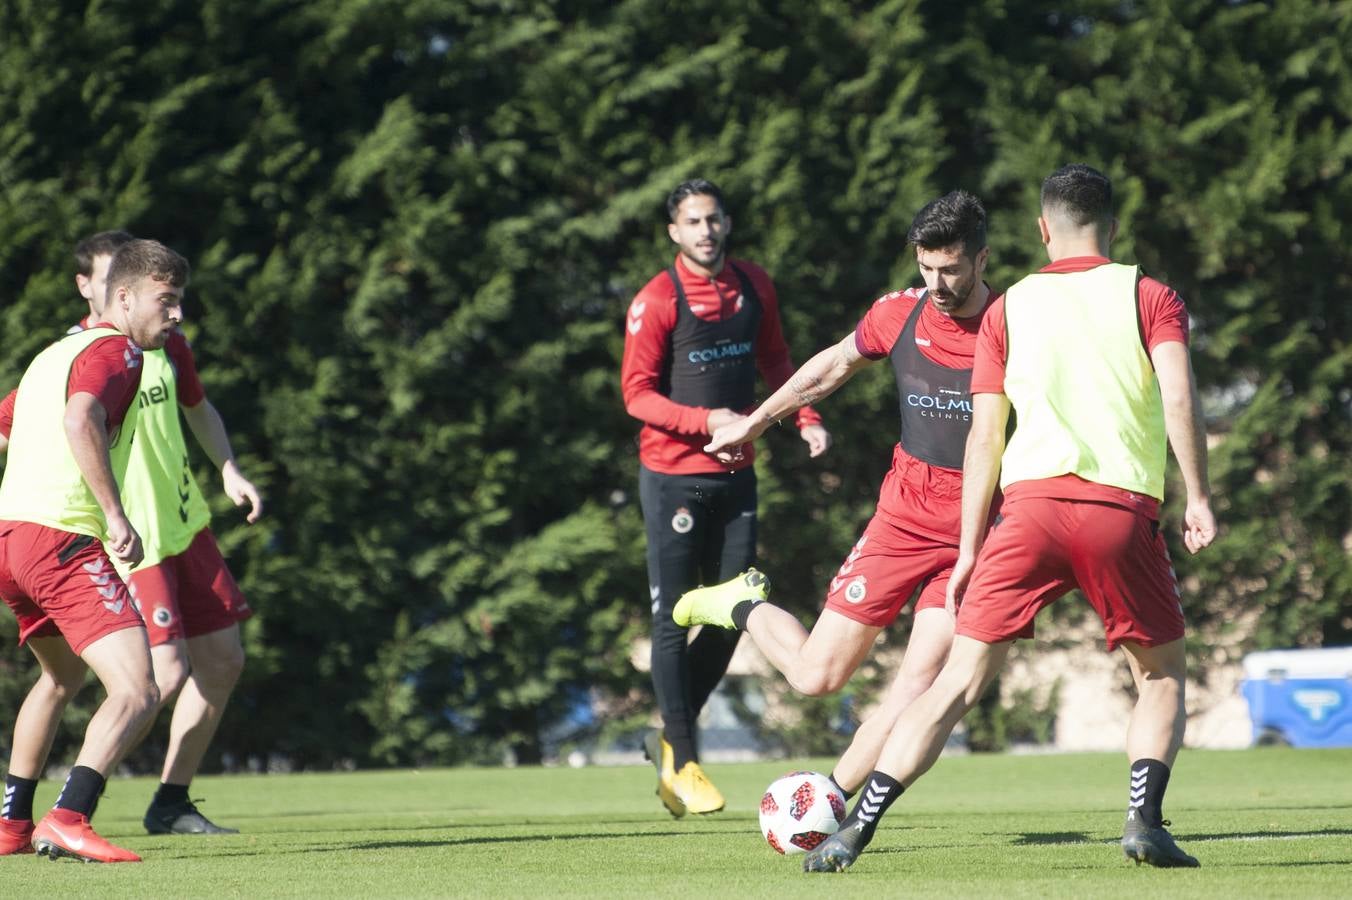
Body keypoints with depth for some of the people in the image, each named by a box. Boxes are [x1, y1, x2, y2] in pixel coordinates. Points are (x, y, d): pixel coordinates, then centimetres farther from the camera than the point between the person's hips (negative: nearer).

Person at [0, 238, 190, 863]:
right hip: (63, 539, -10)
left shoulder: (54, 352, 23)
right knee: (136, 694, -18)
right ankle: (68, 820, -35)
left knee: (62, 676, 32)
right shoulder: (115, 352, -6)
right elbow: (79, 419, -25)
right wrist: (115, 514, -26)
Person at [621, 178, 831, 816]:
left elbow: (775, 362, 19)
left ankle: (674, 733, 23)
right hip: (672, 476, -6)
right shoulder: (657, 301, -11)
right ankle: (681, 762, 3)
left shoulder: (753, 286, 7)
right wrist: (707, 420, -24)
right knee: (673, 618, -4)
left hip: (735, 475, 6)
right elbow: (637, 393, -12)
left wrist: (805, 418, 4)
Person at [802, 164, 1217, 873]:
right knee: (1162, 676, 18)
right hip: (1123, 508, -1)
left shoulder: (1008, 309, 16)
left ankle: (854, 831, -6)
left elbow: (983, 436, 12)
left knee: (959, 680, 3)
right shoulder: (1149, 297, 10)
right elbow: (1179, 398, -7)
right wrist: (1198, 499, -6)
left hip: (1030, 502, 1)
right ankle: (1145, 820, -2)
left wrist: (969, 549, 13)